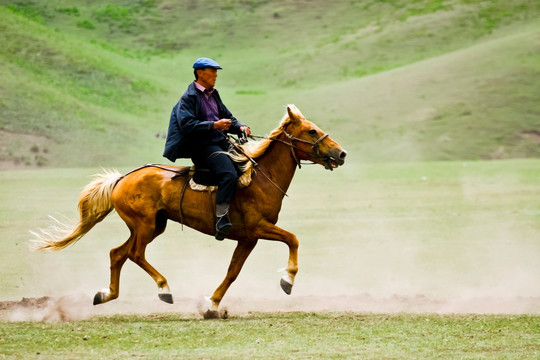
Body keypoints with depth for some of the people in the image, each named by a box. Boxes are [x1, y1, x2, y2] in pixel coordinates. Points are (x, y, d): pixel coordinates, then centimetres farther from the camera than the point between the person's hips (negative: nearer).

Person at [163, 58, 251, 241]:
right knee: (229, 174, -30)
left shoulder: (213, 95, 19)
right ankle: (221, 219, -32)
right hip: (203, 148, -9)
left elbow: (227, 117, 23)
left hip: (220, 143, 9)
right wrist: (214, 125, -24)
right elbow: (187, 125, -17)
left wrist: (240, 127, 2)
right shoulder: (189, 97, -5)